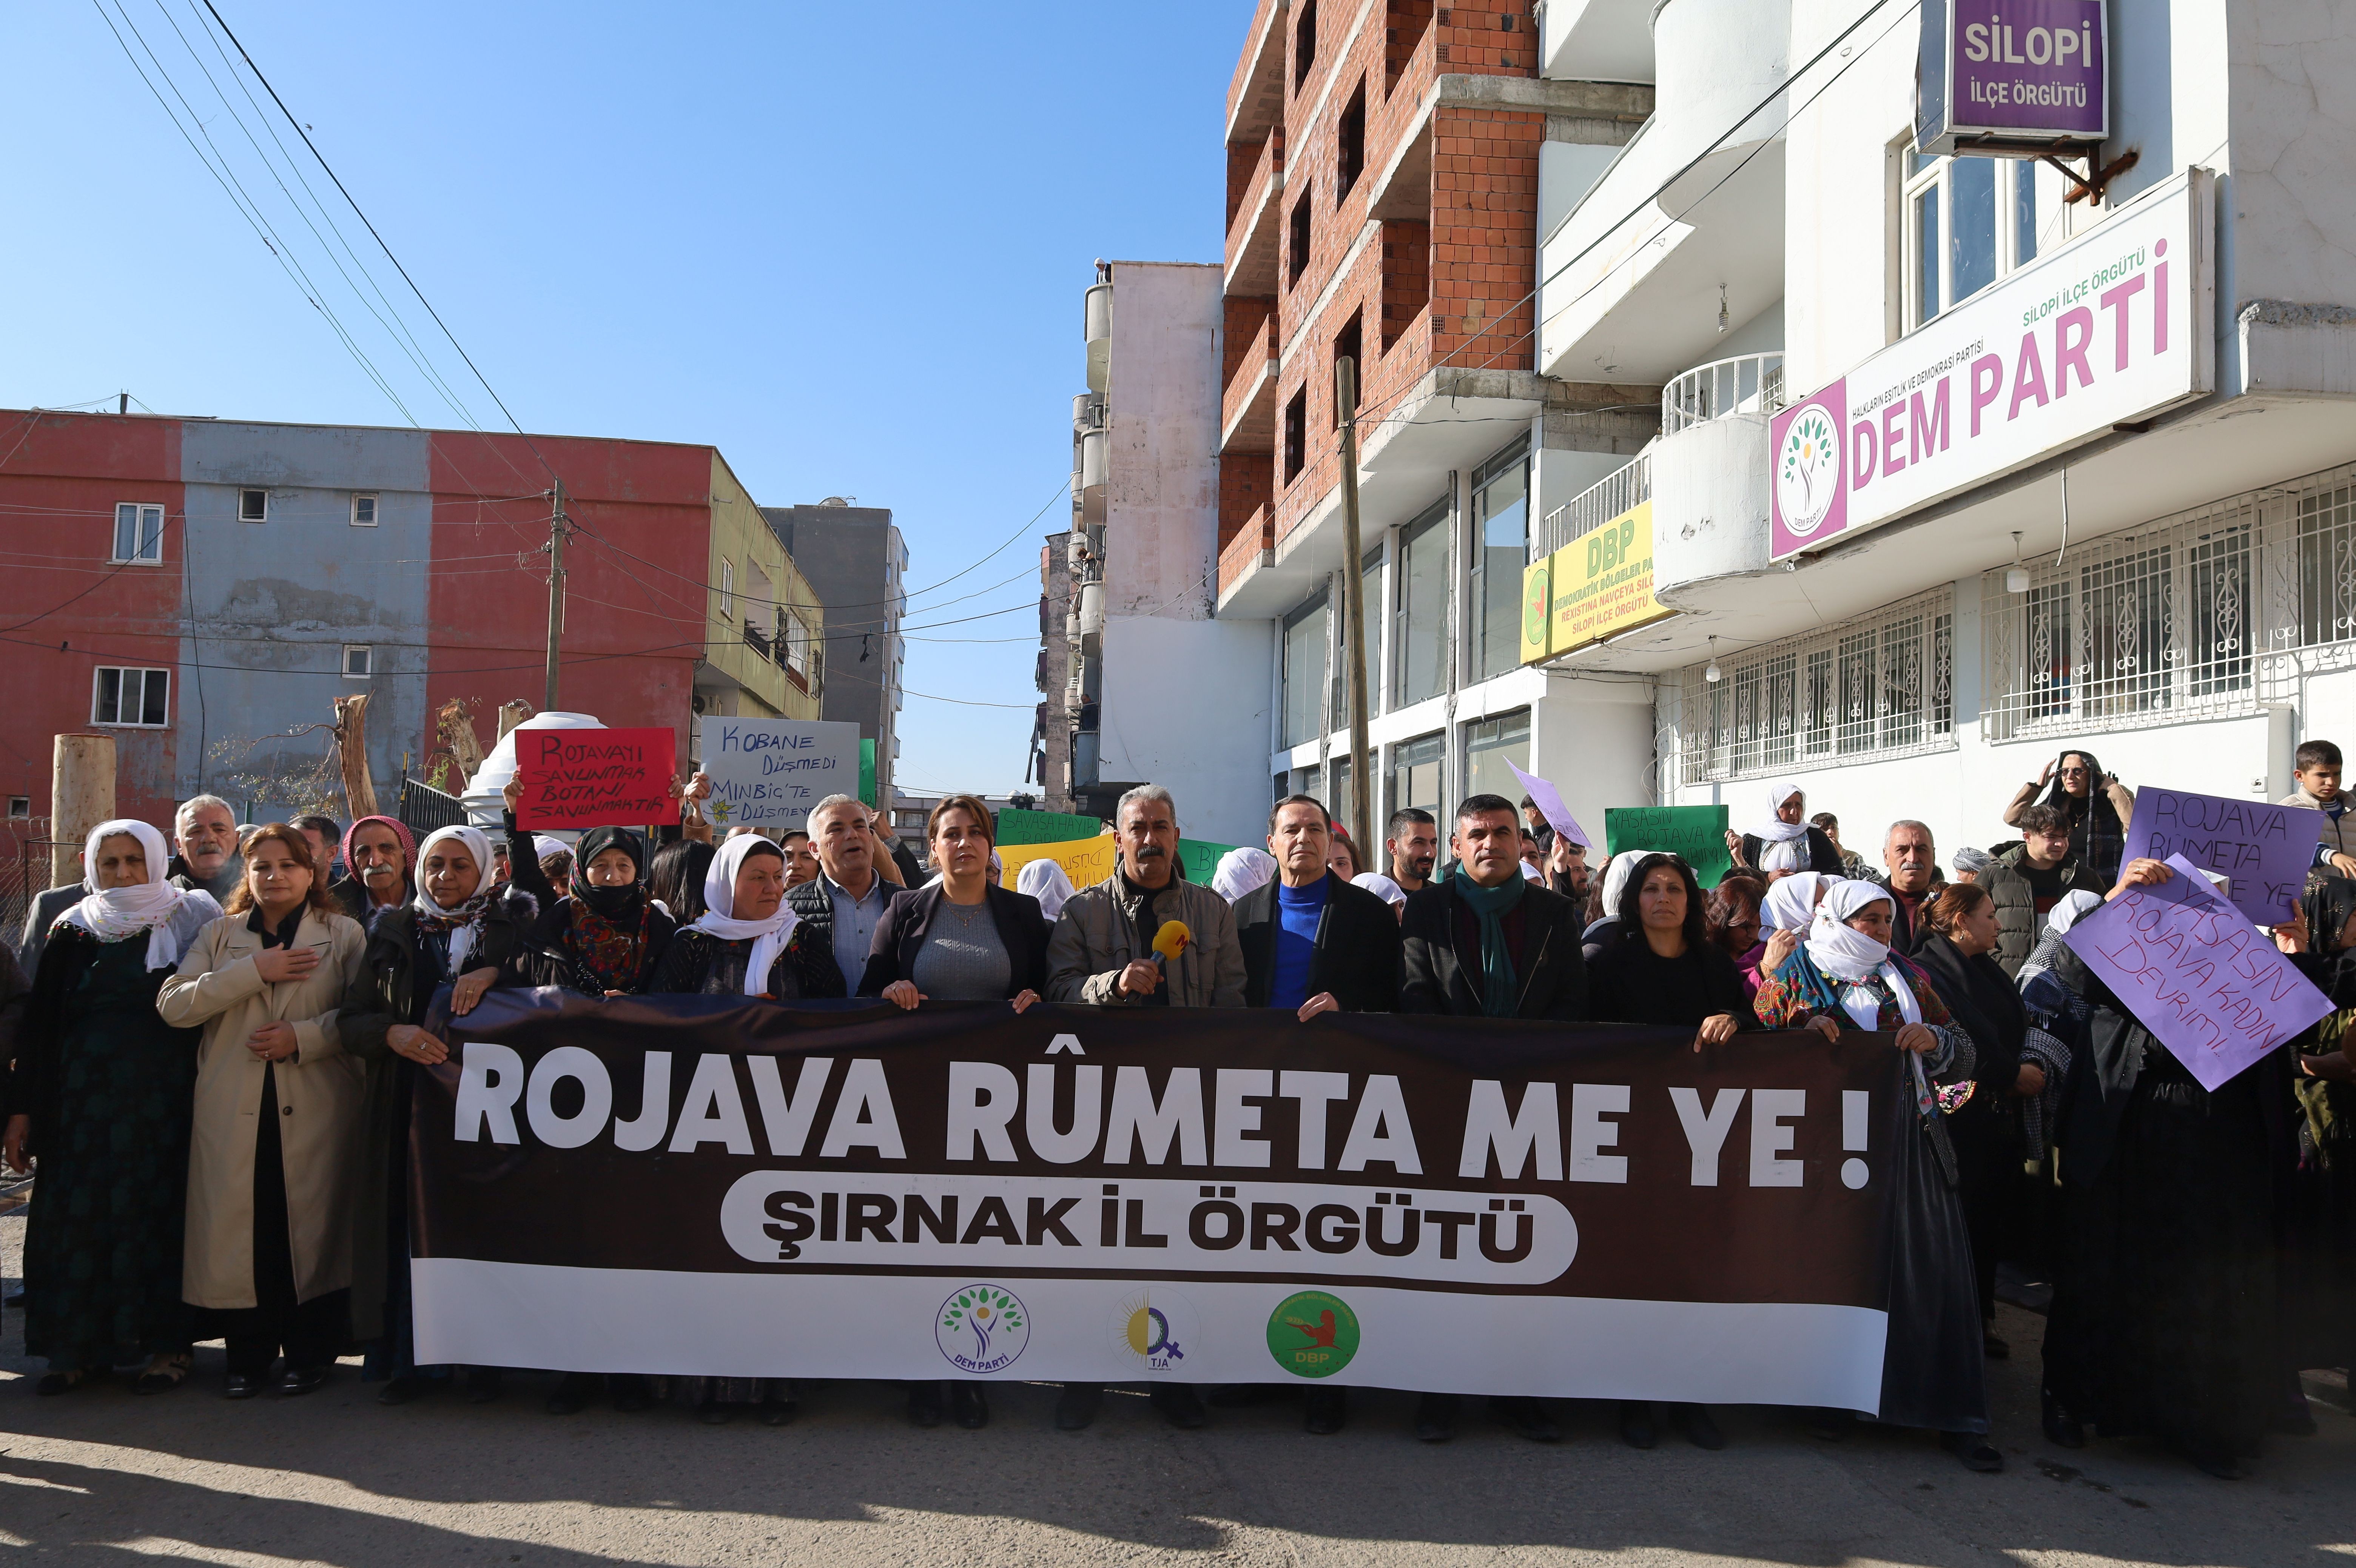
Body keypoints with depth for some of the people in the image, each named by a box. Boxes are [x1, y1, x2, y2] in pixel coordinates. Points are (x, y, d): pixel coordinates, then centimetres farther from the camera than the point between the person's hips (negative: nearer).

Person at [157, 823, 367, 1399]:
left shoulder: (344, 934, 7)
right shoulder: (219, 936, 14)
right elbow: (172, 1004, -1)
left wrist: (303, 1037, -16)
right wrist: (253, 972, -10)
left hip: (315, 1109, -2)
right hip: (233, 1110, 2)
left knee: (313, 1222, 0)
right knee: (239, 1228, 2)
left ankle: (310, 1353, 13)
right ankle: (248, 1356, 16)